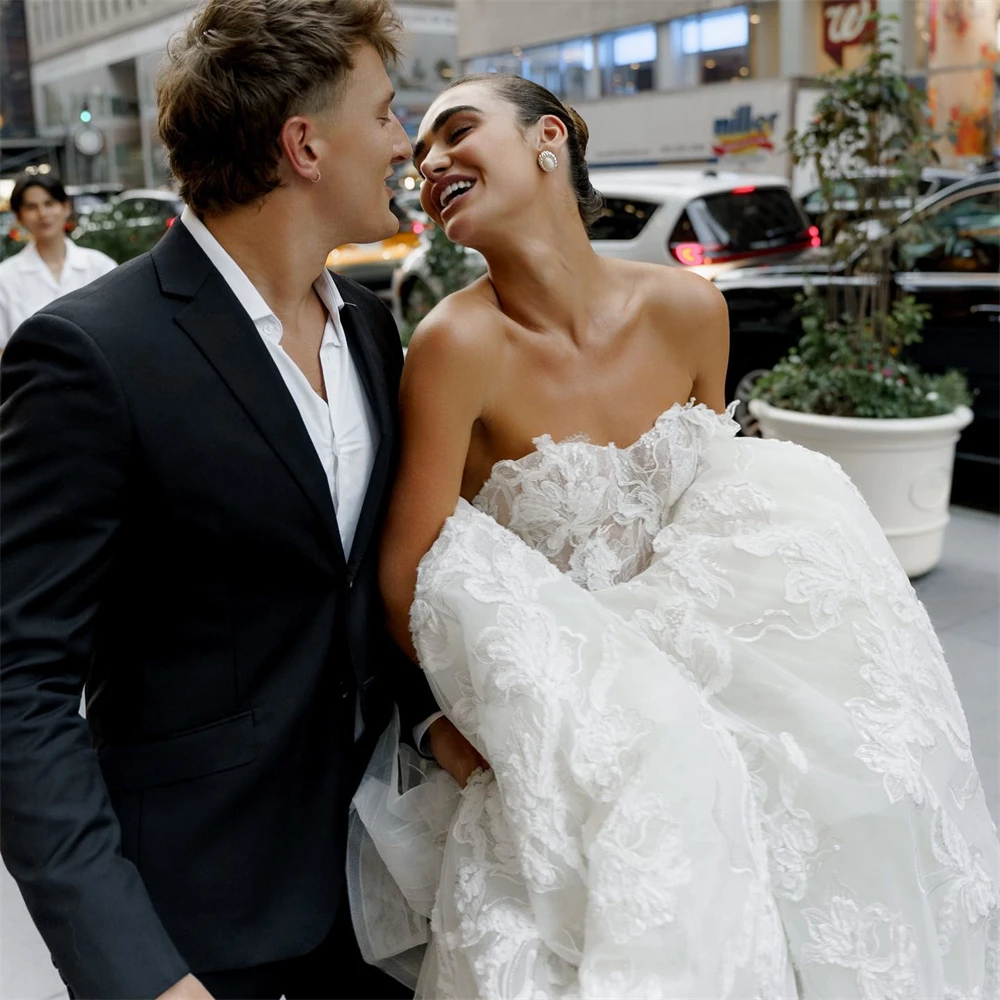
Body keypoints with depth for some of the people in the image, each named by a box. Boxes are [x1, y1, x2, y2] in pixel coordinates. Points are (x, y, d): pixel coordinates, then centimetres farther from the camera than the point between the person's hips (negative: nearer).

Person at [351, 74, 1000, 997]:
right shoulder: (459, 344, -22)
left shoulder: (689, 310, -10)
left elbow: (713, 507, 6)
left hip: (673, 647, 4)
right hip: (543, 690, -4)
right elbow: (405, 584, -16)